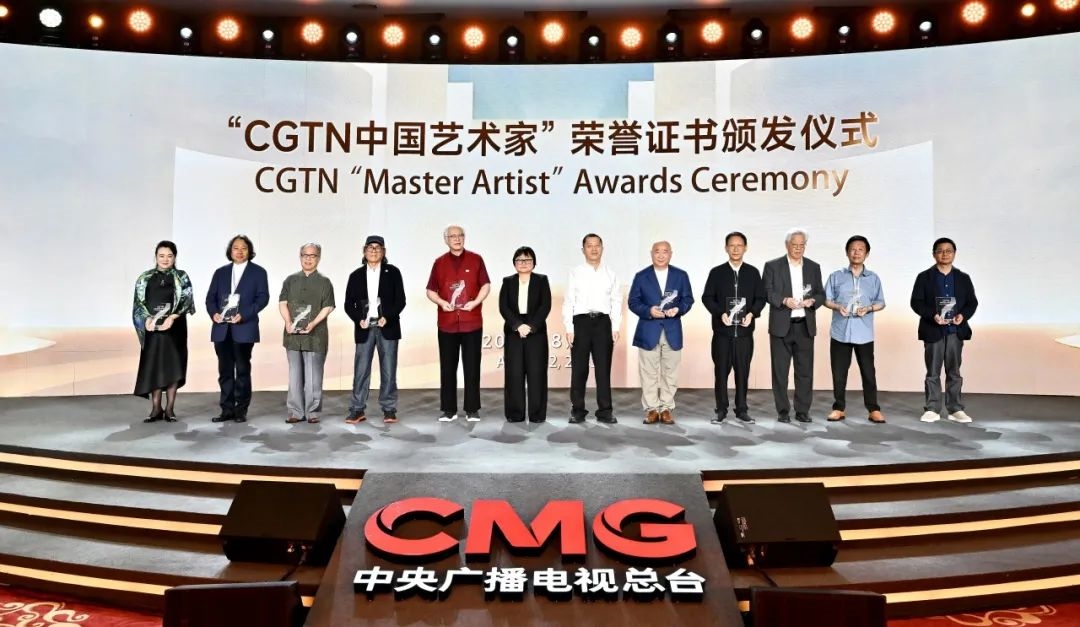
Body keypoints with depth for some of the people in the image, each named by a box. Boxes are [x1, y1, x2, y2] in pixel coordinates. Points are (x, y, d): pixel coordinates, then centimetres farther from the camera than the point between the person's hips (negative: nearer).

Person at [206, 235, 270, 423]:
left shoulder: (258, 272, 5)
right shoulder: (220, 272, 16)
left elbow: (263, 297, -4)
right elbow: (210, 297, 12)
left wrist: (244, 315, -16)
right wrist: (213, 313, -9)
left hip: (244, 328, -4)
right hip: (222, 328, 4)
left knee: (242, 370, 1)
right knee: (225, 370, 6)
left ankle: (241, 410, 9)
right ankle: (227, 409, 13)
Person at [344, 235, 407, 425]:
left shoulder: (392, 272, 5)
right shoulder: (356, 276, 10)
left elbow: (400, 300, 0)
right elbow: (349, 304, 8)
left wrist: (388, 317, -14)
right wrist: (359, 319, -9)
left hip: (387, 327, -1)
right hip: (365, 328, 1)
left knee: (389, 371, 2)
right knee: (361, 370, 0)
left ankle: (389, 409, 9)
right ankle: (357, 409, 7)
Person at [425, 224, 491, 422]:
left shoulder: (476, 260, 4)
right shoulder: (439, 263, 7)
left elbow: (486, 286, 3)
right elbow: (430, 291, 9)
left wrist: (475, 302, -13)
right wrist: (441, 302, -11)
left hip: (472, 323, -1)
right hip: (446, 324, 2)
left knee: (472, 367, 3)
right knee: (447, 367, 5)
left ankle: (472, 410, 10)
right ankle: (449, 410, 13)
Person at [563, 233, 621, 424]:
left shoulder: (610, 274, 10)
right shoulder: (575, 273, 4)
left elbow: (616, 302, 7)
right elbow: (568, 302, 1)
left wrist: (615, 328, -1)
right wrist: (569, 329, -6)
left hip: (603, 322, 1)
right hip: (581, 322, -1)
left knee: (603, 368, 3)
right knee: (579, 369, 3)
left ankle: (605, 411, 11)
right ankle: (577, 410, 12)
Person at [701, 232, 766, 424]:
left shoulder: (753, 272, 8)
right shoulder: (716, 272, 4)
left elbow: (760, 298, 8)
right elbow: (707, 298, 2)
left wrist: (752, 313, -10)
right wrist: (720, 313, -13)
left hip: (745, 331, 1)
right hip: (722, 331, -1)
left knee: (743, 371, 5)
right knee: (721, 371, 2)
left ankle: (742, 410, 15)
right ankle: (721, 410, 11)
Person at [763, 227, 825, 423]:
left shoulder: (814, 267, 12)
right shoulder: (773, 266, 3)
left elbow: (821, 294, 10)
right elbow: (768, 293, -4)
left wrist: (812, 300, -12)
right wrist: (784, 300, -20)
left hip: (805, 326, 2)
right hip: (781, 326, -2)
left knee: (805, 371, 3)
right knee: (780, 371, 2)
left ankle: (802, 411, 12)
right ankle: (783, 411, 11)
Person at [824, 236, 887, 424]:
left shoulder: (873, 278, 7)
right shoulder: (836, 276, 5)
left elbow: (881, 302, 8)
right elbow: (826, 300, 6)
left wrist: (868, 308, -12)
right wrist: (837, 307, -14)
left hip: (864, 333, 0)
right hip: (840, 332, 0)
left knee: (868, 372, 3)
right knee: (839, 373, 4)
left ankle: (873, 409, 11)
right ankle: (839, 408, 14)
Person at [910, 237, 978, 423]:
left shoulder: (963, 278, 10)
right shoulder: (924, 277, 2)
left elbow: (972, 302, 8)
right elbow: (916, 302, -4)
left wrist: (963, 315, -12)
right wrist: (932, 316, -18)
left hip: (955, 331, 2)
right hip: (933, 331, -2)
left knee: (954, 372, 7)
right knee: (933, 372, 2)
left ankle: (955, 409, 13)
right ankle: (932, 409, 7)